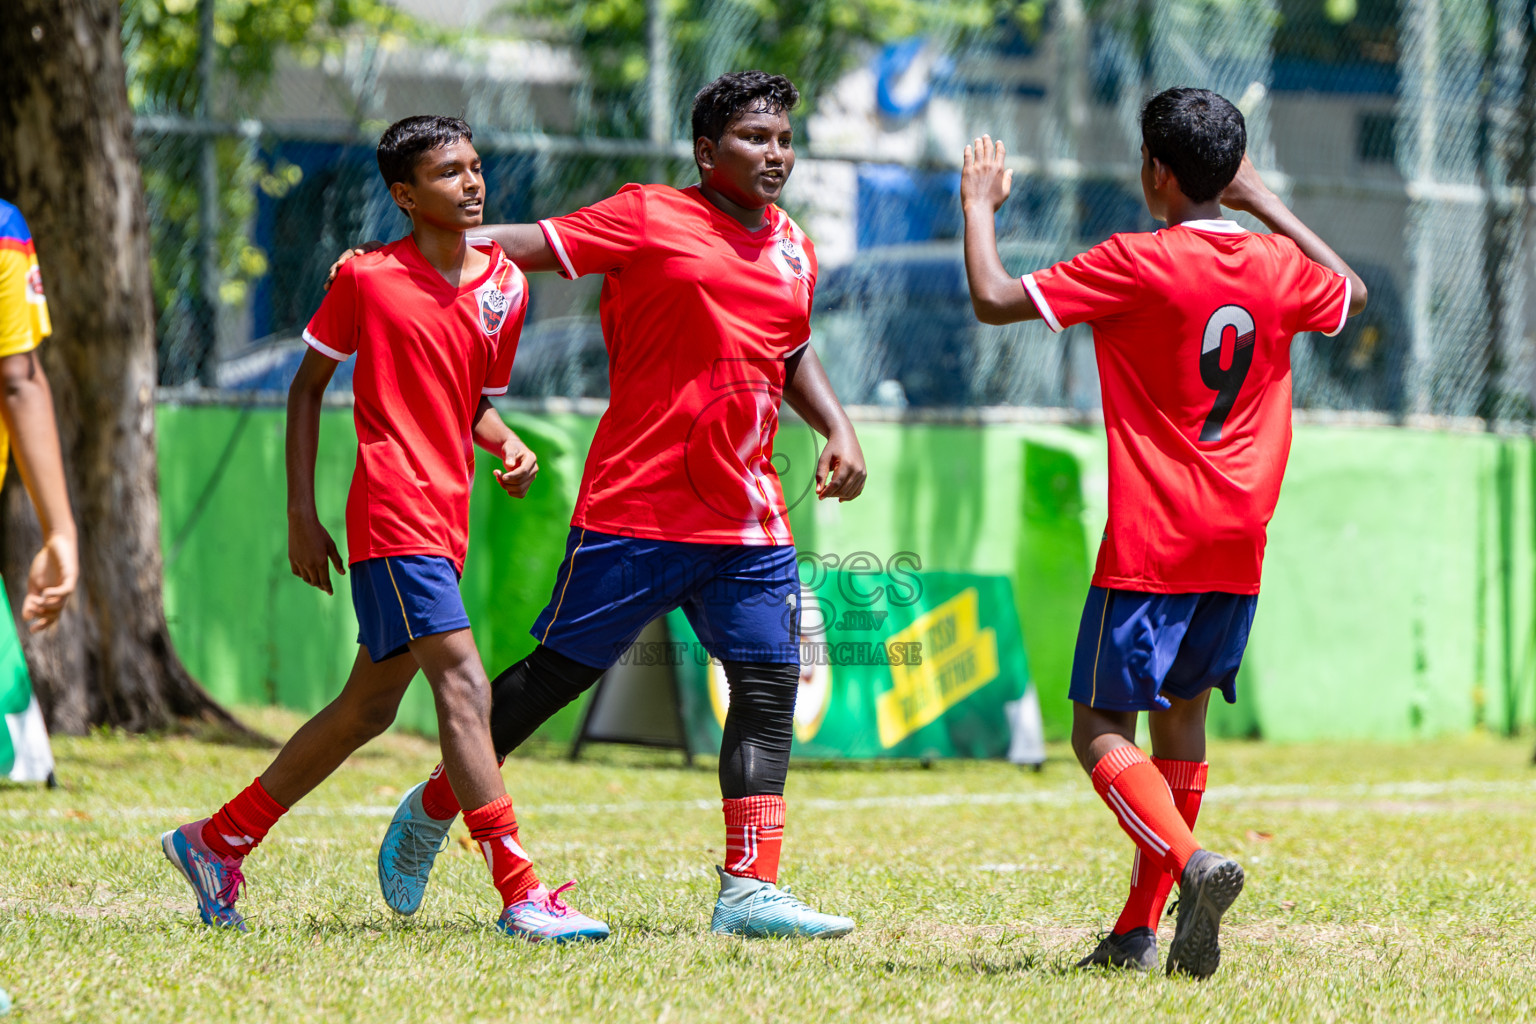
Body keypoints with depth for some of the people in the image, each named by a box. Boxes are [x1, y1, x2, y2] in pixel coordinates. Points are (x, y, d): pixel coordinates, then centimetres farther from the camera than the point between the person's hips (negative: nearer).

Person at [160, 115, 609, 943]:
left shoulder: (505, 285, 12)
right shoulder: (366, 278, -3)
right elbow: (307, 385, 5)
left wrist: (509, 447, -1)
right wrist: (301, 515, 1)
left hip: (445, 525, 7)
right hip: (394, 515, -7)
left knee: (368, 707, 13)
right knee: (464, 687, -16)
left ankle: (217, 842, 27)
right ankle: (520, 896, -20)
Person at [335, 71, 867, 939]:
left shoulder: (795, 250, 14)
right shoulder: (649, 219, -5)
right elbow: (529, 244, -8)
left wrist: (838, 428, 14)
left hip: (748, 520, 6)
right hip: (638, 505, -6)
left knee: (769, 686, -4)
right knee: (558, 672, 0)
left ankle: (750, 891, -3)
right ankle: (432, 811, 19)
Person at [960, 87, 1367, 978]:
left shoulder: (1136, 263, -12)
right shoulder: (1278, 265, 5)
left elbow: (994, 300, -12)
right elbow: (1352, 294, 28)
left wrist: (980, 204, 4)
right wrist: (1264, 203, 29)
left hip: (1151, 545, -6)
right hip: (1240, 543, 6)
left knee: (1101, 729, -3)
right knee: (1182, 716, 16)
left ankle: (1193, 864, -27)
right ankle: (1141, 930, 16)